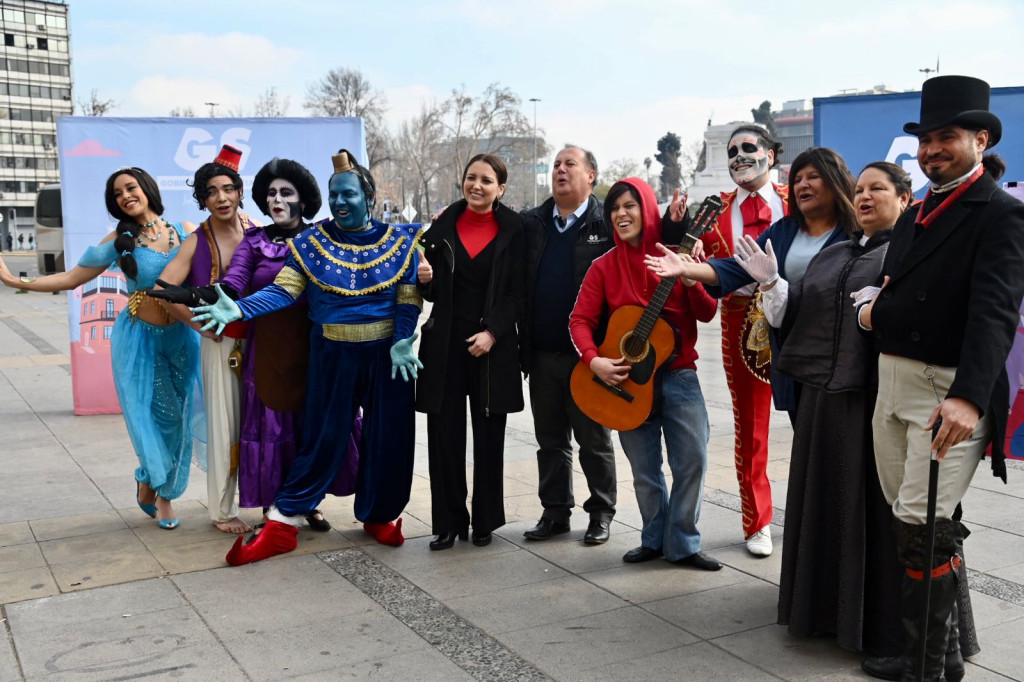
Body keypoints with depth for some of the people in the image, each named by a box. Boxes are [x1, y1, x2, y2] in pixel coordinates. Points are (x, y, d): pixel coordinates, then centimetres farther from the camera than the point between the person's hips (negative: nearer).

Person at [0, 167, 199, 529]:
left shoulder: (186, 230, 2)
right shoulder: (120, 241, -1)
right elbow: (71, 278, 1)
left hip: (182, 338, 2)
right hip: (141, 339, -1)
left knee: (179, 417, 5)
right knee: (152, 416, 0)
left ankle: (163, 490, 25)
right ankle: (151, 483, 27)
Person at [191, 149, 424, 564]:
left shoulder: (399, 241, -1)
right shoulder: (312, 241, -2)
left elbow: (408, 301, -4)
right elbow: (283, 291, -10)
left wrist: (402, 344, -17)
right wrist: (238, 309, -24)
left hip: (386, 357, 1)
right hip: (332, 356, -1)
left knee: (388, 437, 6)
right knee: (323, 437, 2)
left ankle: (379, 515, 28)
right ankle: (282, 527, 12)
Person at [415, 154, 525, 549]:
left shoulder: (513, 230, 1)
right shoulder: (443, 225, 6)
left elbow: (517, 292, -2)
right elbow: (432, 292, 10)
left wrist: (492, 332, -14)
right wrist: (425, 279, -12)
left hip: (492, 345, -1)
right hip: (445, 342, 2)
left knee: (489, 435, 5)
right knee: (444, 433, 1)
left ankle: (485, 521, 20)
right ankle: (448, 521, 14)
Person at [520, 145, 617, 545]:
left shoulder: (607, 224, -3)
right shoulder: (531, 223, 9)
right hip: (542, 352, 4)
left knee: (594, 438, 8)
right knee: (550, 439, 13)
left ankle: (601, 513, 21)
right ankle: (555, 512, 25)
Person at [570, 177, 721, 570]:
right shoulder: (605, 266, 1)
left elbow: (707, 314, -5)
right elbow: (580, 320, -4)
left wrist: (692, 280, -23)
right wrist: (594, 361, -20)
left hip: (678, 374, -1)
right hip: (629, 378, 1)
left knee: (692, 459, -6)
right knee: (644, 470, 9)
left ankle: (682, 544, 11)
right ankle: (655, 539, 27)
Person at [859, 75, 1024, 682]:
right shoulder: (917, 214, 15)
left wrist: (968, 397, -35)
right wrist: (874, 305, 0)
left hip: (950, 391, -7)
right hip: (894, 381, 8)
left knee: (924, 530, -7)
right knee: (914, 522, 14)